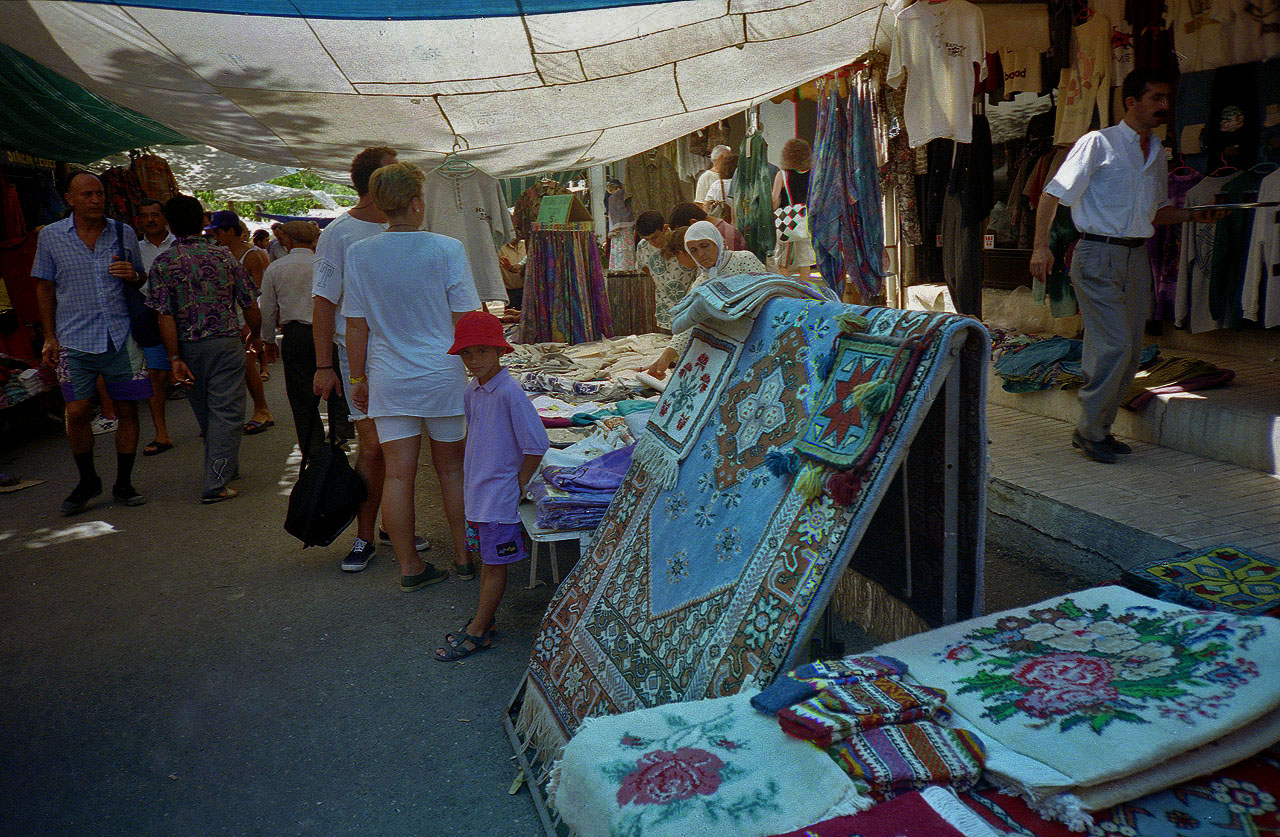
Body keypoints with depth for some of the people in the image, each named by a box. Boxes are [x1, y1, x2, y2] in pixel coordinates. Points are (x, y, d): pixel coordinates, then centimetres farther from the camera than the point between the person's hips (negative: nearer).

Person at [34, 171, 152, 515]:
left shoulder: (124, 233, 7)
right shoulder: (50, 236, 4)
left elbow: (141, 280, 17)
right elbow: (44, 287, 9)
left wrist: (133, 275, -9)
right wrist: (50, 338, 4)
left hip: (121, 337, 1)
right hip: (75, 341, -1)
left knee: (127, 410, 2)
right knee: (77, 412, -7)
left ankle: (123, 484, 15)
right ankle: (87, 480, 15)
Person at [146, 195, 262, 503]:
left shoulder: (162, 263, -3)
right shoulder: (225, 257, -1)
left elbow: (165, 316, -10)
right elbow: (250, 306, 1)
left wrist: (175, 358, -8)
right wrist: (255, 336, 18)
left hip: (188, 347, 2)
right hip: (226, 343, -1)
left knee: (205, 412, 17)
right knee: (226, 411, 0)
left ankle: (227, 468, 34)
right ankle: (215, 483, -6)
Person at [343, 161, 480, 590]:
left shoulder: (358, 253, -1)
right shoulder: (447, 249, -8)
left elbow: (356, 325, 2)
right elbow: (466, 319, -7)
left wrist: (357, 378, 12)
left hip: (388, 378, 2)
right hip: (443, 374, -1)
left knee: (398, 474, 6)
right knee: (452, 468, 12)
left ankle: (409, 567, 15)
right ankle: (464, 556, 22)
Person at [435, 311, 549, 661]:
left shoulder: (510, 393, -20)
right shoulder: (472, 392, 5)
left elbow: (537, 445, -20)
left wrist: (518, 485, -12)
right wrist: (469, 483, 17)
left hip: (500, 494, -8)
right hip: (477, 492, 8)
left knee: (495, 563, 4)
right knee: (486, 558, 18)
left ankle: (476, 633, 12)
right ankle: (484, 621, 29)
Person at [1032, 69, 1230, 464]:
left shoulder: (1156, 151, 17)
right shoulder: (1098, 143, -4)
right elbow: (1053, 194, -8)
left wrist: (1193, 215, 7)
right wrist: (1041, 246, -18)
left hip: (1137, 257, 7)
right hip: (1099, 257, -7)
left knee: (1130, 351, 6)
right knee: (1115, 345, -14)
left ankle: (1099, 428, 17)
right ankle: (1088, 430, 0)